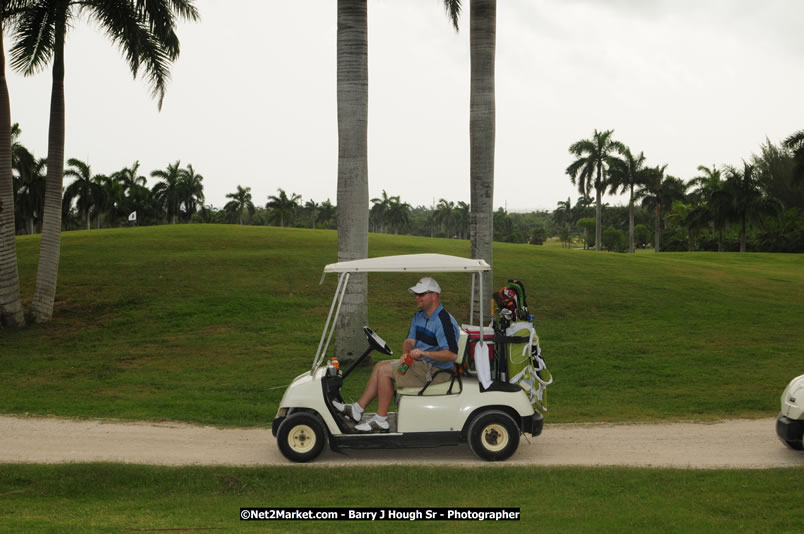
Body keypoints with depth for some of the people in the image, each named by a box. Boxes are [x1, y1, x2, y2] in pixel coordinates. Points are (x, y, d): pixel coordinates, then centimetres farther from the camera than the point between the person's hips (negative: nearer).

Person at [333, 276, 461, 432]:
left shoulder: (444, 321, -19)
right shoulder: (419, 317, 13)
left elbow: (452, 354, -26)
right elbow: (409, 341, 11)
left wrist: (424, 353, -33)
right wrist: (406, 353, -12)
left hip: (435, 371, -10)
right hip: (421, 363, 10)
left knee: (385, 370, -14)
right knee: (380, 366, 5)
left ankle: (381, 420, -9)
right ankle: (357, 409, 4)